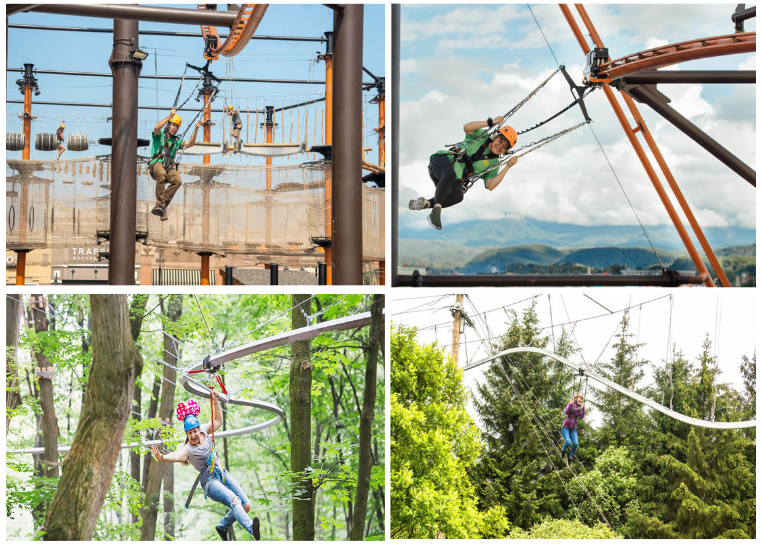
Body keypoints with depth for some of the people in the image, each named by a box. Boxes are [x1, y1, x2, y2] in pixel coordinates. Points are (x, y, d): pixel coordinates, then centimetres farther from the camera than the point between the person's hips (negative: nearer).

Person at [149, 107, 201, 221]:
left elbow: (190, 143, 8)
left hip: (169, 167, 4)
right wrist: (170, 115, -10)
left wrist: (196, 129, -2)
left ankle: (161, 205, -27)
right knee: (161, 174, -40)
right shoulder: (160, 136, 14)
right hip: (156, 163, -4)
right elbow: (157, 127, -10)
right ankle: (161, 204, -39)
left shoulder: (177, 141, 25)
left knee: (178, 181, -29)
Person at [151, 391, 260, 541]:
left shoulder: (204, 431, 0)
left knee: (246, 505, -1)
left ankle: (222, 527, 20)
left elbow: (218, 420, 14)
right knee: (234, 500, -32)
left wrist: (216, 402, 3)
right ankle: (251, 528, -53)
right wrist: (161, 457, -57)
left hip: (222, 474, 7)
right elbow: (176, 456, -37)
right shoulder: (187, 450, -17)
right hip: (210, 482, -7)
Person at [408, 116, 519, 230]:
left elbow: (490, 186, -4)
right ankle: (437, 206, -45)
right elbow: (467, 127, -13)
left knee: (458, 195, -35)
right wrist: (491, 122, -17)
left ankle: (427, 203, -41)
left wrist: (507, 167, -6)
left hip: (455, 181, 3)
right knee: (450, 174, -41)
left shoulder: (494, 163, 10)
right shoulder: (482, 136, 6)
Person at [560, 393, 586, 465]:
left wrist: (583, 408, -16)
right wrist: (570, 405, -32)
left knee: (575, 444, -17)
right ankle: (563, 451, 9)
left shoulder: (580, 409, 9)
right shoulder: (570, 404, -1)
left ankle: (570, 457, 5)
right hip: (565, 427, -4)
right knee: (568, 442, -25)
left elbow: (581, 417, -7)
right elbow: (566, 412, -18)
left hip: (573, 429, 4)